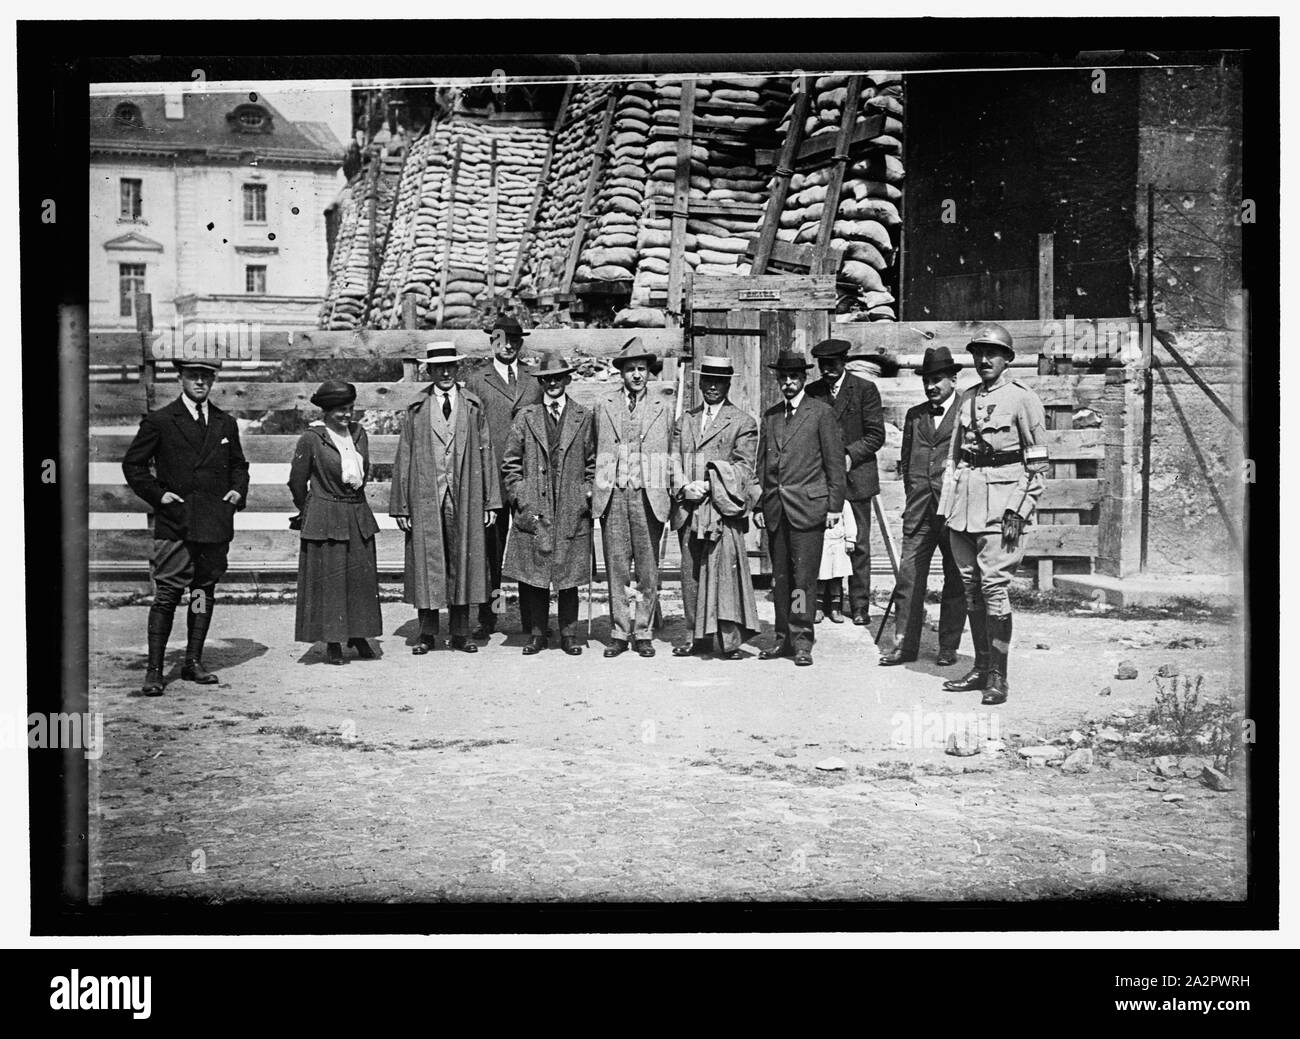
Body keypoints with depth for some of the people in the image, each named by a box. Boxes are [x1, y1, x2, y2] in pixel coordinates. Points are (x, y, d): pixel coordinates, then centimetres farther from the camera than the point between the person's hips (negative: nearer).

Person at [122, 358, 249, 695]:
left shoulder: (226, 423, 13)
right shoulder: (159, 421, 1)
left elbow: (238, 464, 24)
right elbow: (133, 464, 5)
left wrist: (238, 490, 6)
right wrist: (157, 495, -5)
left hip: (215, 524, 4)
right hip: (174, 523, -4)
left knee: (205, 592, 8)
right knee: (166, 594, -6)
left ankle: (193, 662, 18)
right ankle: (154, 670, -2)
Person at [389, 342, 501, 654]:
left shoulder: (473, 407, 8)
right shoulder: (415, 409, 5)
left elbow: (486, 453, 7)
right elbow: (403, 458, 4)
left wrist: (490, 501, 3)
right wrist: (401, 505, -1)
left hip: (464, 498, 1)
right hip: (425, 497, -1)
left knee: (462, 562, 5)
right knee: (426, 564, 1)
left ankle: (460, 634, 14)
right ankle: (427, 634, 12)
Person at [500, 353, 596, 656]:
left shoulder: (584, 417, 8)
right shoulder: (525, 417, 8)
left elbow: (592, 463, 11)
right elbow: (510, 463, 8)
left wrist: (587, 497, 1)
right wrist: (521, 500, -1)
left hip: (572, 513, 0)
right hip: (533, 510, 0)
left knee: (569, 577, 4)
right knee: (533, 576, 0)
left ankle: (569, 635, 14)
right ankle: (536, 634, 11)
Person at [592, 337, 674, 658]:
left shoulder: (662, 410, 11)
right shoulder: (604, 408, 12)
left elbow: (669, 457, 13)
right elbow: (597, 454, 13)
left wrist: (668, 494, 6)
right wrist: (596, 491, 6)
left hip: (648, 496, 0)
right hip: (613, 496, 0)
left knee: (648, 569, 0)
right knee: (616, 567, 1)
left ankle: (643, 633, 7)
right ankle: (619, 633, 8)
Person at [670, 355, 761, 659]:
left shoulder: (742, 423, 4)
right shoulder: (686, 420, 19)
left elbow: (743, 467, -3)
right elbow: (676, 460, 13)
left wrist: (709, 484, -13)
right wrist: (685, 486, -7)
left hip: (722, 506, -5)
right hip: (689, 510, 5)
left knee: (725, 572, -9)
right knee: (691, 574, 7)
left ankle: (730, 641, -6)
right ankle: (696, 638, 15)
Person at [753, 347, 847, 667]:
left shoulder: (821, 413, 0)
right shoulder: (770, 416, 15)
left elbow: (834, 463, -1)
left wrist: (834, 505, -6)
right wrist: (759, 505, 11)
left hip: (807, 507, -5)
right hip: (775, 509, 5)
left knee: (803, 577, -5)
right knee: (780, 577, 8)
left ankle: (802, 641, 0)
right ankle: (784, 638, 15)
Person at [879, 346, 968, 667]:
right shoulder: (914, 415, 16)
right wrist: (913, 497, 14)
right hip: (919, 512, 4)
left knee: (955, 580, 5)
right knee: (908, 578, 0)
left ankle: (948, 646, 14)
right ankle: (904, 645, 5)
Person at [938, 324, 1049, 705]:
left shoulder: (1023, 399, -3)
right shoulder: (967, 399, 15)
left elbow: (1038, 462, -4)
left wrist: (1018, 509, -12)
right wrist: (947, 503, 12)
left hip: (1001, 501, -6)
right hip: (964, 499, 6)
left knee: (994, 585, -10)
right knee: (971, 586, 8)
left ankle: (997, 676, -4)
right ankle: (981, 667, 18)